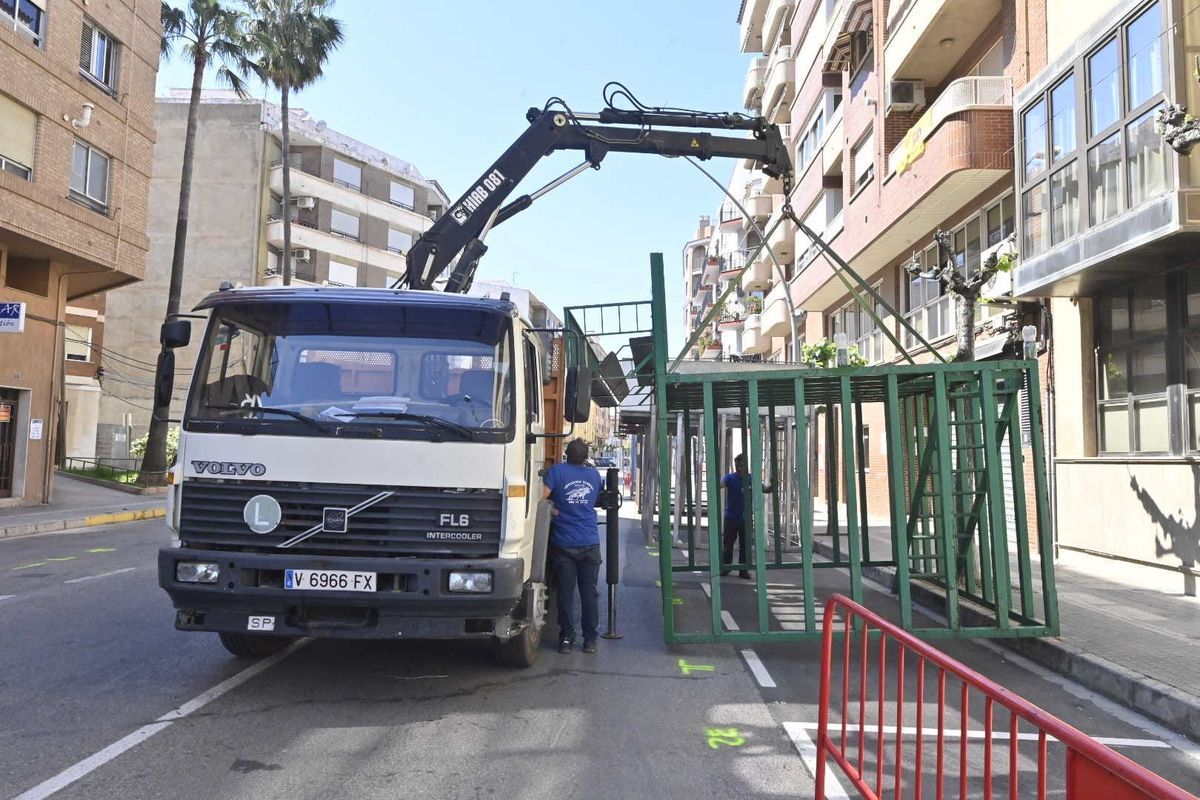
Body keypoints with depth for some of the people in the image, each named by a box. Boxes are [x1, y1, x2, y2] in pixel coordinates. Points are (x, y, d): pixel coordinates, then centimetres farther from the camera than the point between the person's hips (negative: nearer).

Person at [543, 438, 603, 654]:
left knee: (566, 593, 5)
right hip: (590, 544, 2)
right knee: (589, 592, 8)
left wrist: (553, 510, -1)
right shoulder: (594, 475, 8)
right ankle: (590, 640, 13)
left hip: (564, 544, -2)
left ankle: (566, 639, 8)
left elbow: (541, 497, -17)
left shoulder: (556, 471, -5)